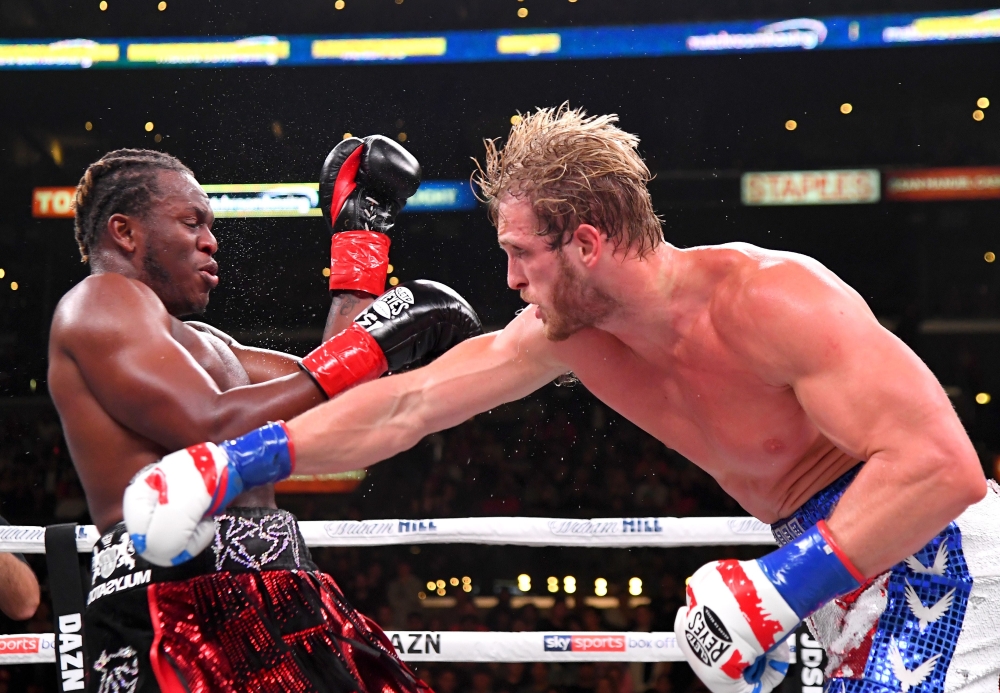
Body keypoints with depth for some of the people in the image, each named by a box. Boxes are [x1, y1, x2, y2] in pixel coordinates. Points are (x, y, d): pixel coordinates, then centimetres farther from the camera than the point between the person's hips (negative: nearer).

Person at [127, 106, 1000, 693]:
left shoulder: (773, 300, -25)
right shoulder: (566, 330, -1)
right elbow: (405, 405, 5)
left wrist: (782, 587, -33)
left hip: (929, 556, -8)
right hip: (836, 564, 8)